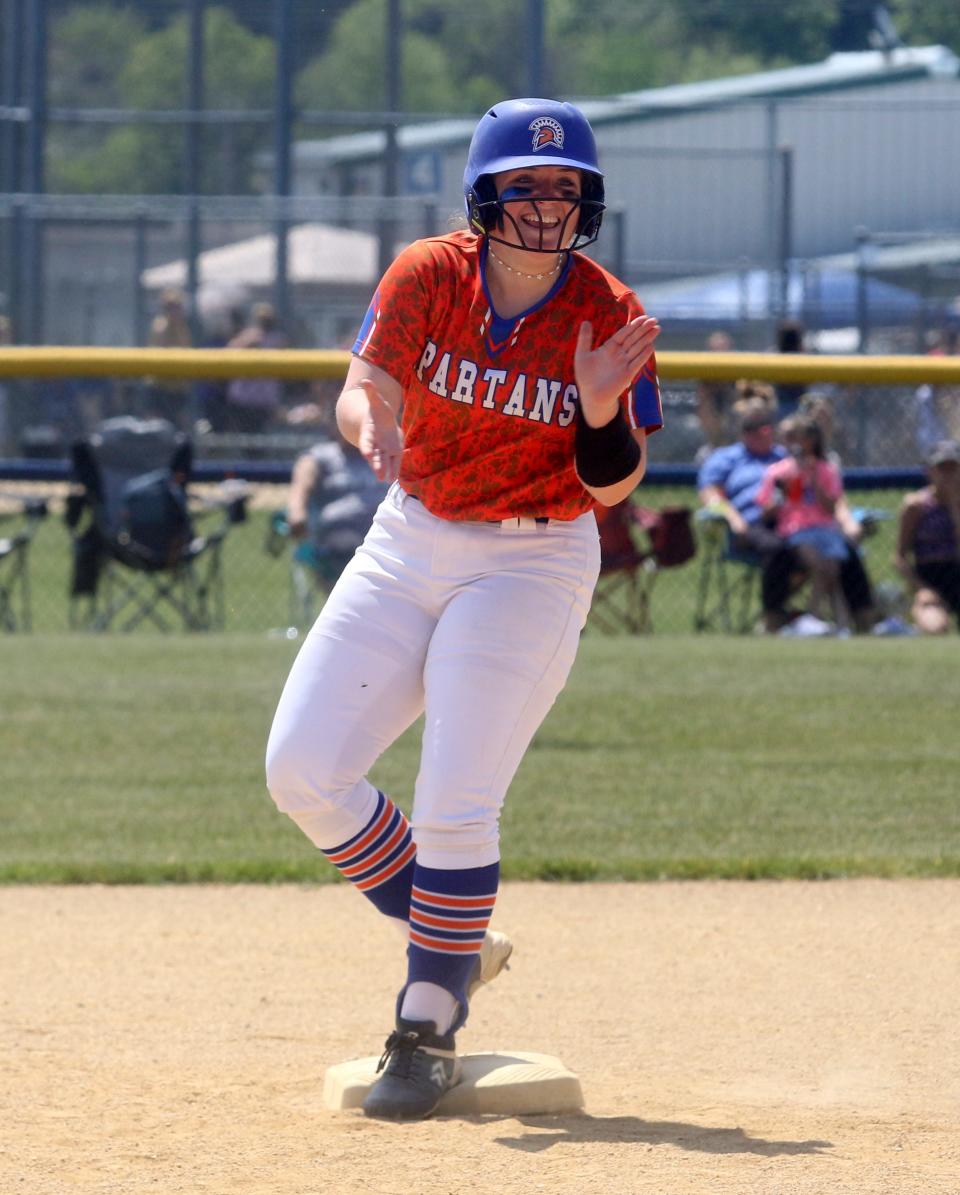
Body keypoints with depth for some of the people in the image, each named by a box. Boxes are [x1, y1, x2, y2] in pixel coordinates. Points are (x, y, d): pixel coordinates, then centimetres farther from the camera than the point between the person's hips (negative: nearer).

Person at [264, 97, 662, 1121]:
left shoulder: (608, 316, -12)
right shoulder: (426, 276, -8)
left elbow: (612, 487, -9)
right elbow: (362, 393, -17)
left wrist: (603, 414, -30)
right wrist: (369, 425, -41)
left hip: (534, 565, -3)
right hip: (409, 547, 3)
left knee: (455, 804, -13)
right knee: (303, 771, -3)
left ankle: (429, 1027, 2)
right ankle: (456, 942, 16)